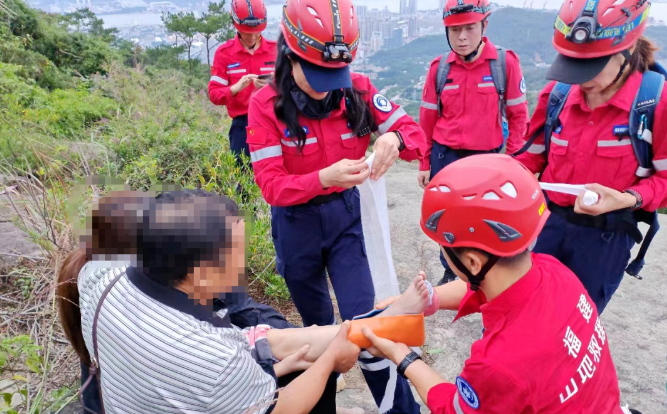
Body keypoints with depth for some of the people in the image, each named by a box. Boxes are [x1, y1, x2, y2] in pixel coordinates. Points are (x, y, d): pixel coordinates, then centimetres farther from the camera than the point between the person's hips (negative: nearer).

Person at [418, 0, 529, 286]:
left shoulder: (505, 62, -7)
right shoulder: (440, 67, -1)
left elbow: (518, 115, -1)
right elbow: (428, 120, 4)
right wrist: (425, 164, 6)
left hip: (485, 157, -2)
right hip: (444, 155, 2)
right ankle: (449, 272, 35)